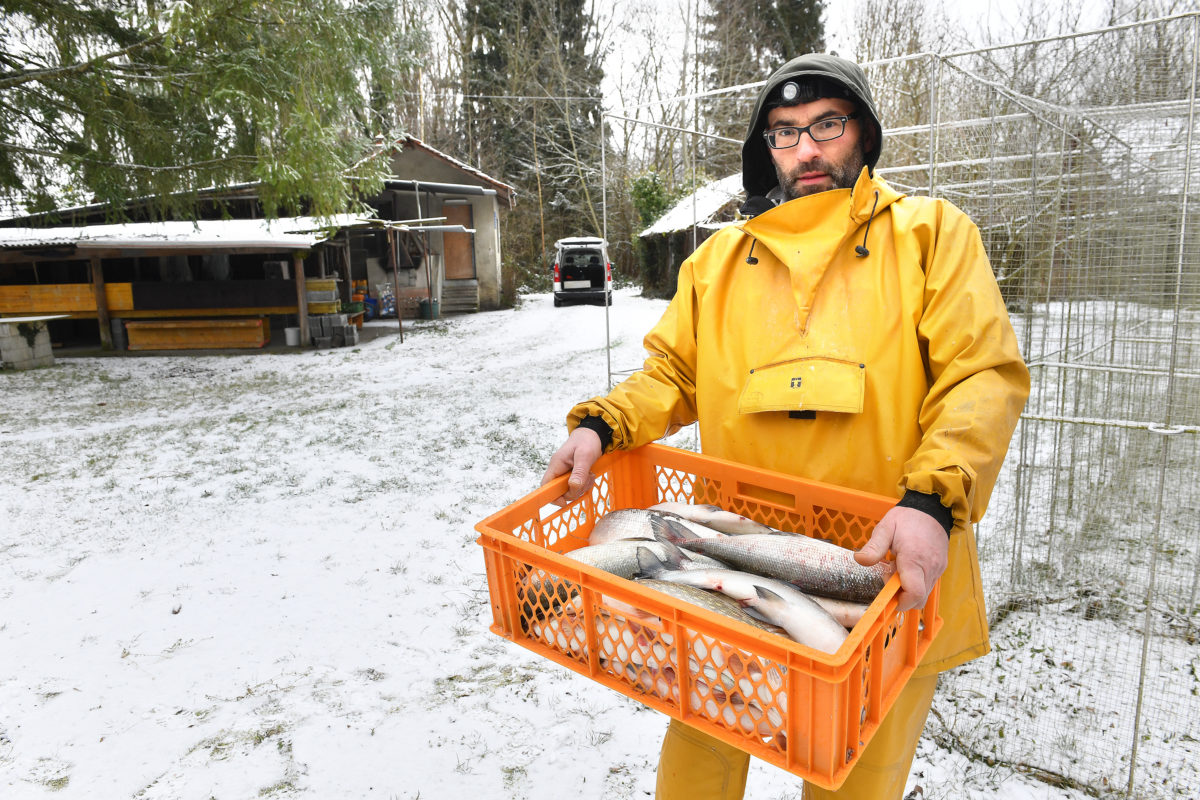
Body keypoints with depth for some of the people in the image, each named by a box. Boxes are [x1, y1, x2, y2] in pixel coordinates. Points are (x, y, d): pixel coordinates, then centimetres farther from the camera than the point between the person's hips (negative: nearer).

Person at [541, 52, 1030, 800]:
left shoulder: (933, 234, 1)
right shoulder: (719, 260, 10)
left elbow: (985, 374, -8)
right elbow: (673, 374, 11)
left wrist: (932, 501, -23)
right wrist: (602, 425, -9)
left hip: (885, 576, -1)